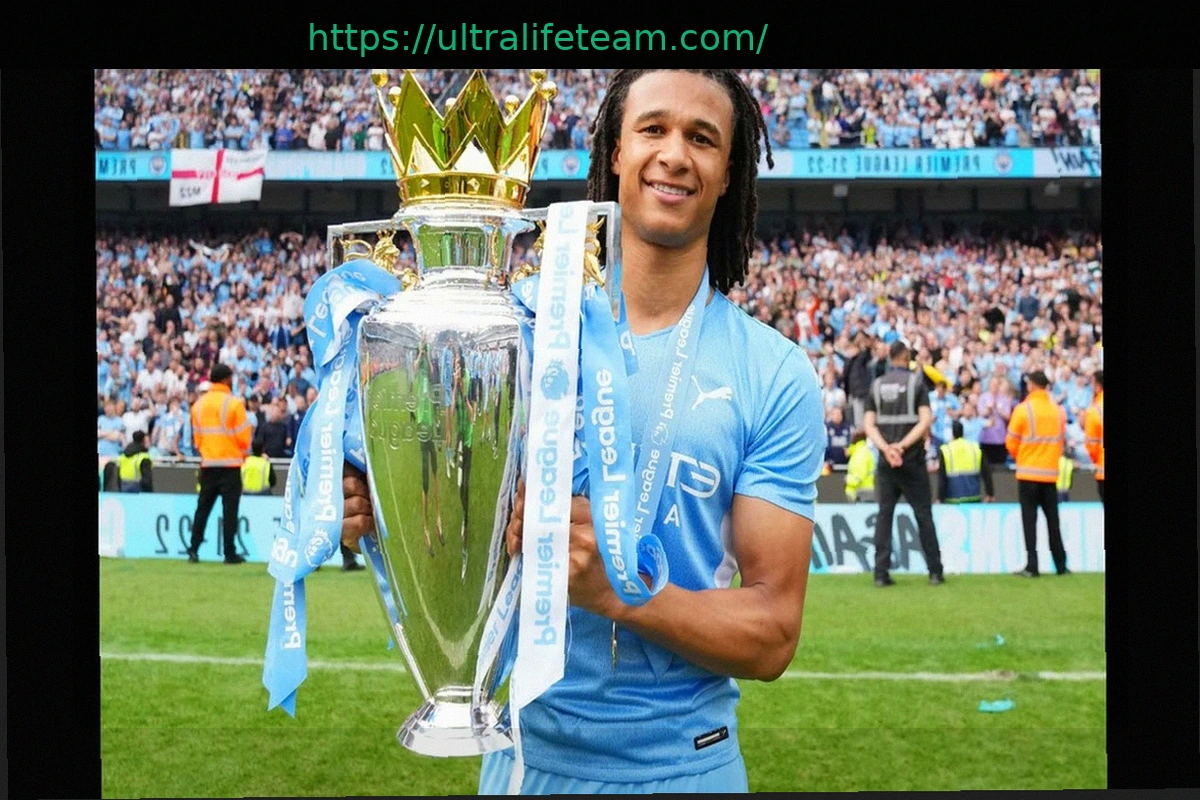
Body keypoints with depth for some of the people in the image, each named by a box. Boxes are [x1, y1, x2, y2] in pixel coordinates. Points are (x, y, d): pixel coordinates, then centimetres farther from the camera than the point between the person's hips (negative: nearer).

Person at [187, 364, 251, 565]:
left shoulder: (199, 404, 6)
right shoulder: (234, 403, -10)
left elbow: (196, 435, 9)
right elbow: (243, 435, -9)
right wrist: (243, 453, 9)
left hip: (207, 463, 5)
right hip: (230, 463, -5)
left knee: (203, 507, 12)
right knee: (230, 509, 0)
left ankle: (194, 550, 9)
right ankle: (230, 553, 0)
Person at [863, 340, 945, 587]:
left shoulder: (877, 385, 8)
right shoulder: (916, 381, -2)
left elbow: (869, 425, 0)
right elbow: (926, 420, -13)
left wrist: (886, 448, -11)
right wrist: (903, 445, -15)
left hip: (886, 462, 3)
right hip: (912, 460, -2)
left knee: (884, 514, 5)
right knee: (923, 515, 4)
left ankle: (881, 573, -2)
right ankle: (935, 571, 5)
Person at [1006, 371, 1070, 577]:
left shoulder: (1023, 409, -10)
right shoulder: (1059, 410, 2)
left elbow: (1011, 442, -6)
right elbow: (1061, 440, 8)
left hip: (1028, 472, -3)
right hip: (1051, 472, 4)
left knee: (1029, 519, 0)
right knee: (1053, 520, 11)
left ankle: (1032, 566, -5)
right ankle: (1061, 565, 14)